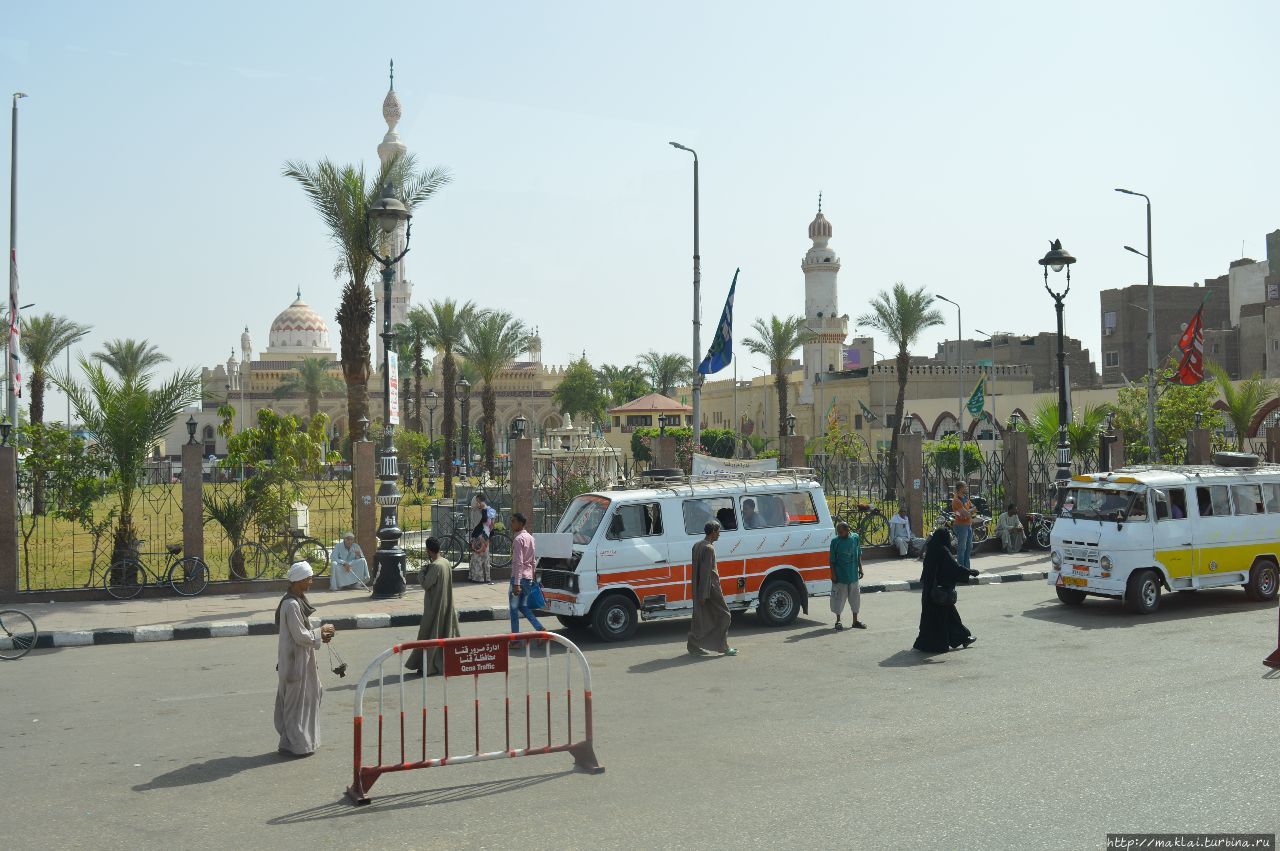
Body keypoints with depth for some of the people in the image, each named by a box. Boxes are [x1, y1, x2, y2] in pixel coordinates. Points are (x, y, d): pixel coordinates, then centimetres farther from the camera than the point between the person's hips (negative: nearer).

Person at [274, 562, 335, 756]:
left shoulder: (296, 600, 8)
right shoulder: (292, 605, -23)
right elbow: (301, 637, -22)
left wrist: (319, 635, 7)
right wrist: (321, 632, -10)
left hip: (299, 659, 10)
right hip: (296, 661, -10)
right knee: (297, 701, 2)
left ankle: (289, 741, 28)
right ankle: (297, 745, 13)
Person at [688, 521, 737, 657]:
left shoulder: (697, 545, 11)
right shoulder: (709, 548, -19)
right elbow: (705, 572, -21)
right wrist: (704, 594, -20)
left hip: (698, 588, 9)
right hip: (710, 588, -9)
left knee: (700, 617, 13)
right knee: (724, 615, 2)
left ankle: (694, 646, 14)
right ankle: (723, 647, 4)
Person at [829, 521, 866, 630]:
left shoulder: (855, 538, -1)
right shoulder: (835, 541, -9)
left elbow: (859, 555, 10)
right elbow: (832, 560, -5)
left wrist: (860, 568, 8)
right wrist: (833, 574, -9)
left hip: (853, 575, 3)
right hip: (840, 576, -3)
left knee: (854, 597, 11)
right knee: (839, 598, 3)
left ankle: (855, 621, 23)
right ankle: (838, 621, 16)